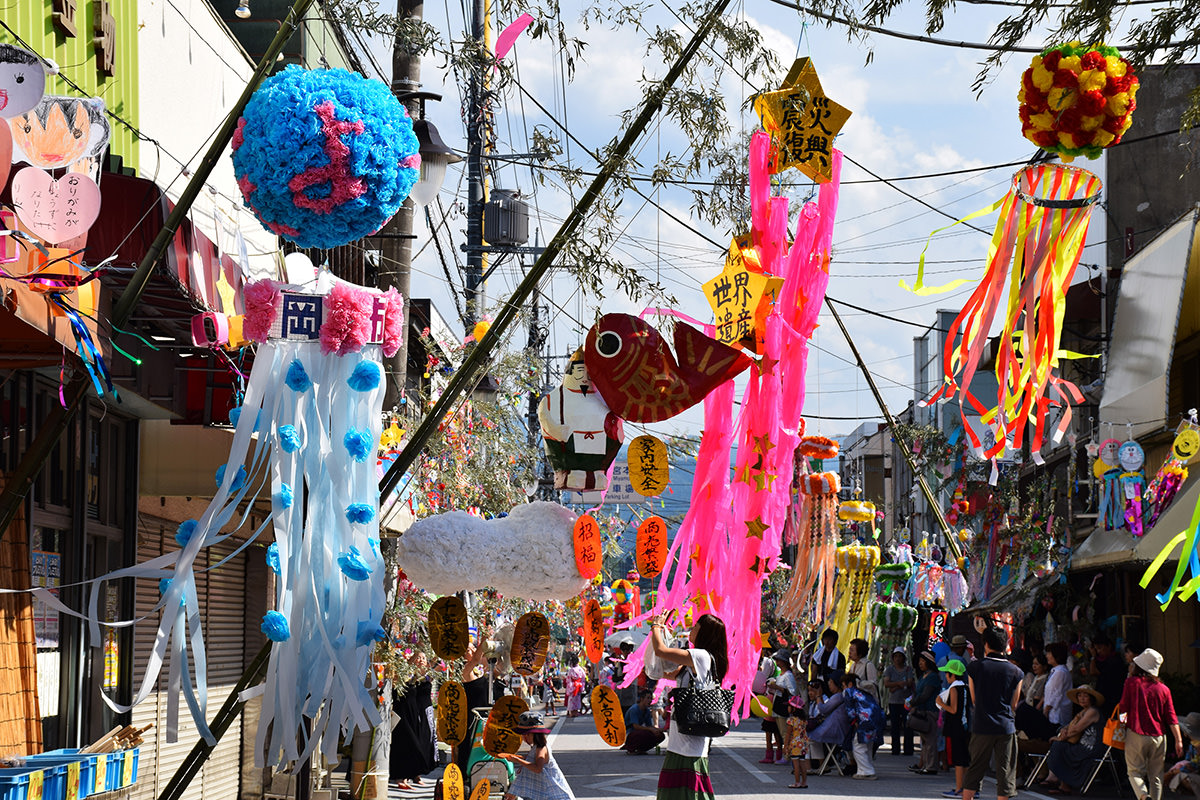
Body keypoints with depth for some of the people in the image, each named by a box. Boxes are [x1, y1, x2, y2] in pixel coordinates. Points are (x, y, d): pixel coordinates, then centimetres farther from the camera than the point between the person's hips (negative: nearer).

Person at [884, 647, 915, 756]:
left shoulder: (908, 669, 5)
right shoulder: (889, 669, 8)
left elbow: (910, 683, -8)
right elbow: (886, 683, -5)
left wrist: (895, 687, -11)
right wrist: (900, 683, -16)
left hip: (907, 701, -1)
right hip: (893, 702, 1)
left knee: (907, 726, -5)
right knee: (895, 727, 1)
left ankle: (908, 750, -1)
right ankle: (895, 749, 6)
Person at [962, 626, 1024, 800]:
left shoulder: (974, 667, -2)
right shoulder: (1015, 671, 0)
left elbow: (974, 700, 5)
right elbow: (1014, 705, 7)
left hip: (981, 727, 0)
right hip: (1006, 727, 0)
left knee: (975, 770, 9)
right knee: (1005, 772, 4)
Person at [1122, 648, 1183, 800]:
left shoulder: (1132, 682, -7)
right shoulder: (1163, 689, 2)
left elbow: (1124, 707, -2)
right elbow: (1171, 717, 1)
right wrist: (1178, 740, 2)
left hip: (1136, 734, -3)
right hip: (1158, 736, 3)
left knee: (1135, 771, 2)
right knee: (1156, 775, 12)